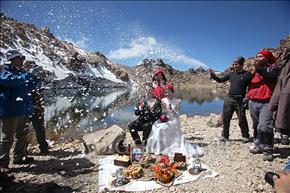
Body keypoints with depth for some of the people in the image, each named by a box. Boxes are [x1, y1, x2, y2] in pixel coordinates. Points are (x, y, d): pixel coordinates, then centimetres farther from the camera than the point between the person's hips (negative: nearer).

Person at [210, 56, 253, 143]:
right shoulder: (231, 74, 12)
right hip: (229, 100, 4)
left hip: (240, 101, -4)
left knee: (242, 120, 3)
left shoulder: (248, 74, -2)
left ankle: (245, 136, 22)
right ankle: (225, 136, 17)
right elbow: (220, 80, 14)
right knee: (225, 119, 6)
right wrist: (213, 75, 1)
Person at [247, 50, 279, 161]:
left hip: (266, 102, -5)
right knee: (256, 127, 12)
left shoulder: (272, 68, 6)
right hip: (252, 102, 6)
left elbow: (270, 77, -16)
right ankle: (258, 146, 24)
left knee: (264, 127, -15)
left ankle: (267, 150, -4)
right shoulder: (254, 69, 20)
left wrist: (259, 68, -18)